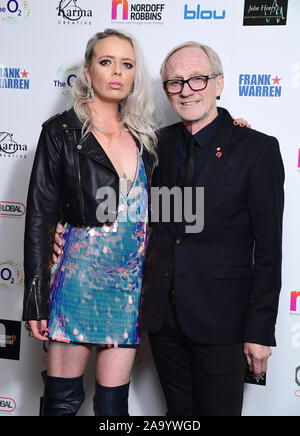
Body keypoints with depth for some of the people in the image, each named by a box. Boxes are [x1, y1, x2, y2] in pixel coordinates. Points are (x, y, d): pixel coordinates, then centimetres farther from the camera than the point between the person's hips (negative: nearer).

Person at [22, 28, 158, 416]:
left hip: (132, 279, 4)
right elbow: (39, 217, -4)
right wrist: (35, 300, -8)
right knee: (63, 397, 6)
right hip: (80, 276, -3)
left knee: (114, 399, 10)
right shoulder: (62, 132, -3)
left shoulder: (143, 135, 10)